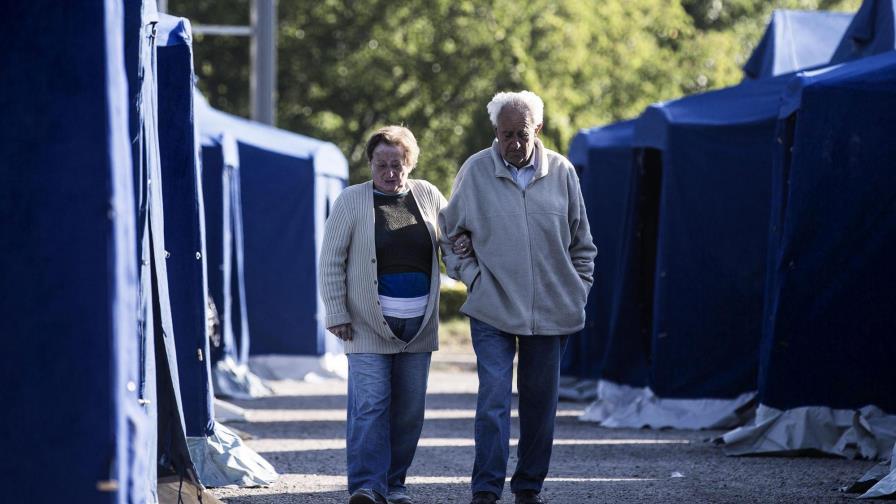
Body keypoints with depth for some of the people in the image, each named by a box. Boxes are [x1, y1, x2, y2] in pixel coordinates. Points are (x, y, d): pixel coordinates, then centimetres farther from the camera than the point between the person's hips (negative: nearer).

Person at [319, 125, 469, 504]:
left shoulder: (427, 196, 8)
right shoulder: (351, 201, -1)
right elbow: (331, 262, -2)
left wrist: (462, 247, -1)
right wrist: (337, 314, -8)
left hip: (418, 324, 4)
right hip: (369, 323, -4)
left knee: (409, 410, 6)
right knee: (370, 405, -12)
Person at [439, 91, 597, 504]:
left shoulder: (561, 172, 3)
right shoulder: (475, 172, -2)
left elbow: (581, 245, 14)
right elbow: (450, 235, 10)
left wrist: (578, 290, 7)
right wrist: (471, 276, 0)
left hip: (551, 312, 2)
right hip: (492, 311, -2)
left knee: (540, 404, 9)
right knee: (493, 399, -12)